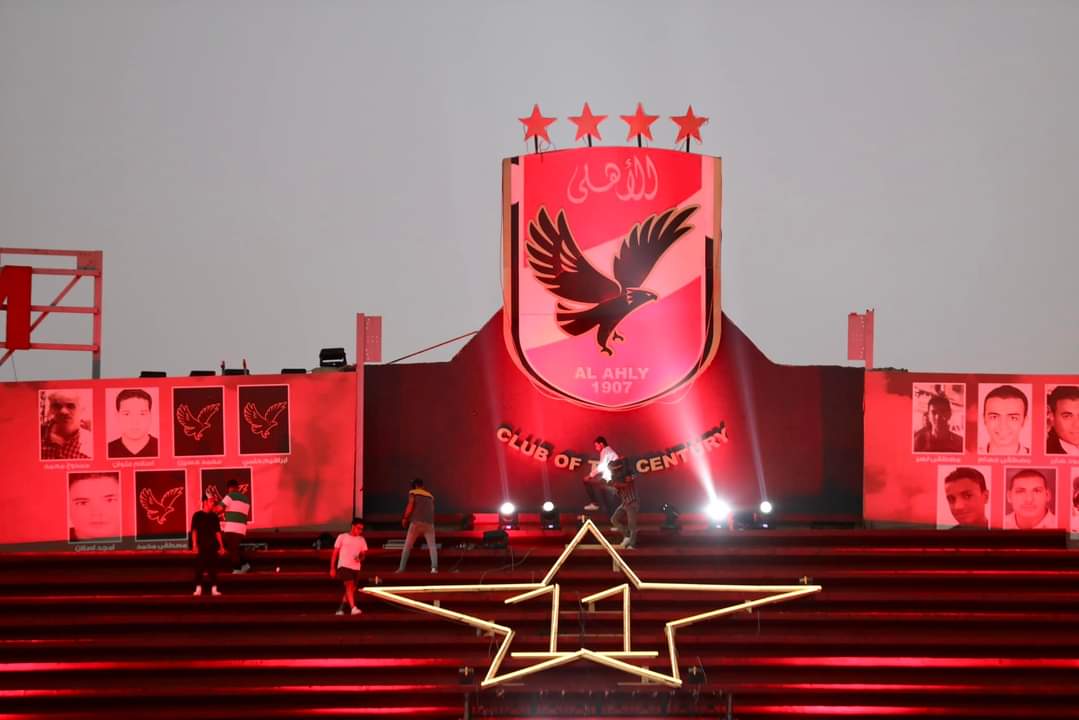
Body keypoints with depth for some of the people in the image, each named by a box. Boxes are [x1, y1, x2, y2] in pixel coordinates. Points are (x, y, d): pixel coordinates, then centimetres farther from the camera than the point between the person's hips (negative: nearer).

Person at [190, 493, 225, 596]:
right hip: (201, 546, -3)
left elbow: (218, 531, 14)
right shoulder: (197, 515, -1)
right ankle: (198, 588, 2)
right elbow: (194, 531, -4)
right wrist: (194, 545, -12)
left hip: (212, 545, 3)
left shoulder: (214, 516, 10)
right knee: (199, 567, -2)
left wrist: (221, 546, 11)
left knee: (213, 567, 3)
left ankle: (214, 589, 5)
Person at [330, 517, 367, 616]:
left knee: (351, 589, 8)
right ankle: (353, 608, -30)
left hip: (356, 568, 5)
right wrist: (332, 568, -2)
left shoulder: (361, 540, 12)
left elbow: (363, 554, 9)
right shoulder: (342, 537, 2)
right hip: (344, 566, -5)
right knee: (350, 585, -20)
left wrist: (360, 557, -16)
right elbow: (335, 553, 3)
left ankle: (340, 609, 23)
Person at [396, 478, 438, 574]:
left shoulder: (413, 493, 9)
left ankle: (401, 568, 2)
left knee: (407, 545, 7)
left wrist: (405, 518, 3)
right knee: (432, 546, 1)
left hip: (416, 522, -2)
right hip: (429, 523, 2)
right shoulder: (430, 496, 21)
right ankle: (434, 567, -20)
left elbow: (410, 506, -4)